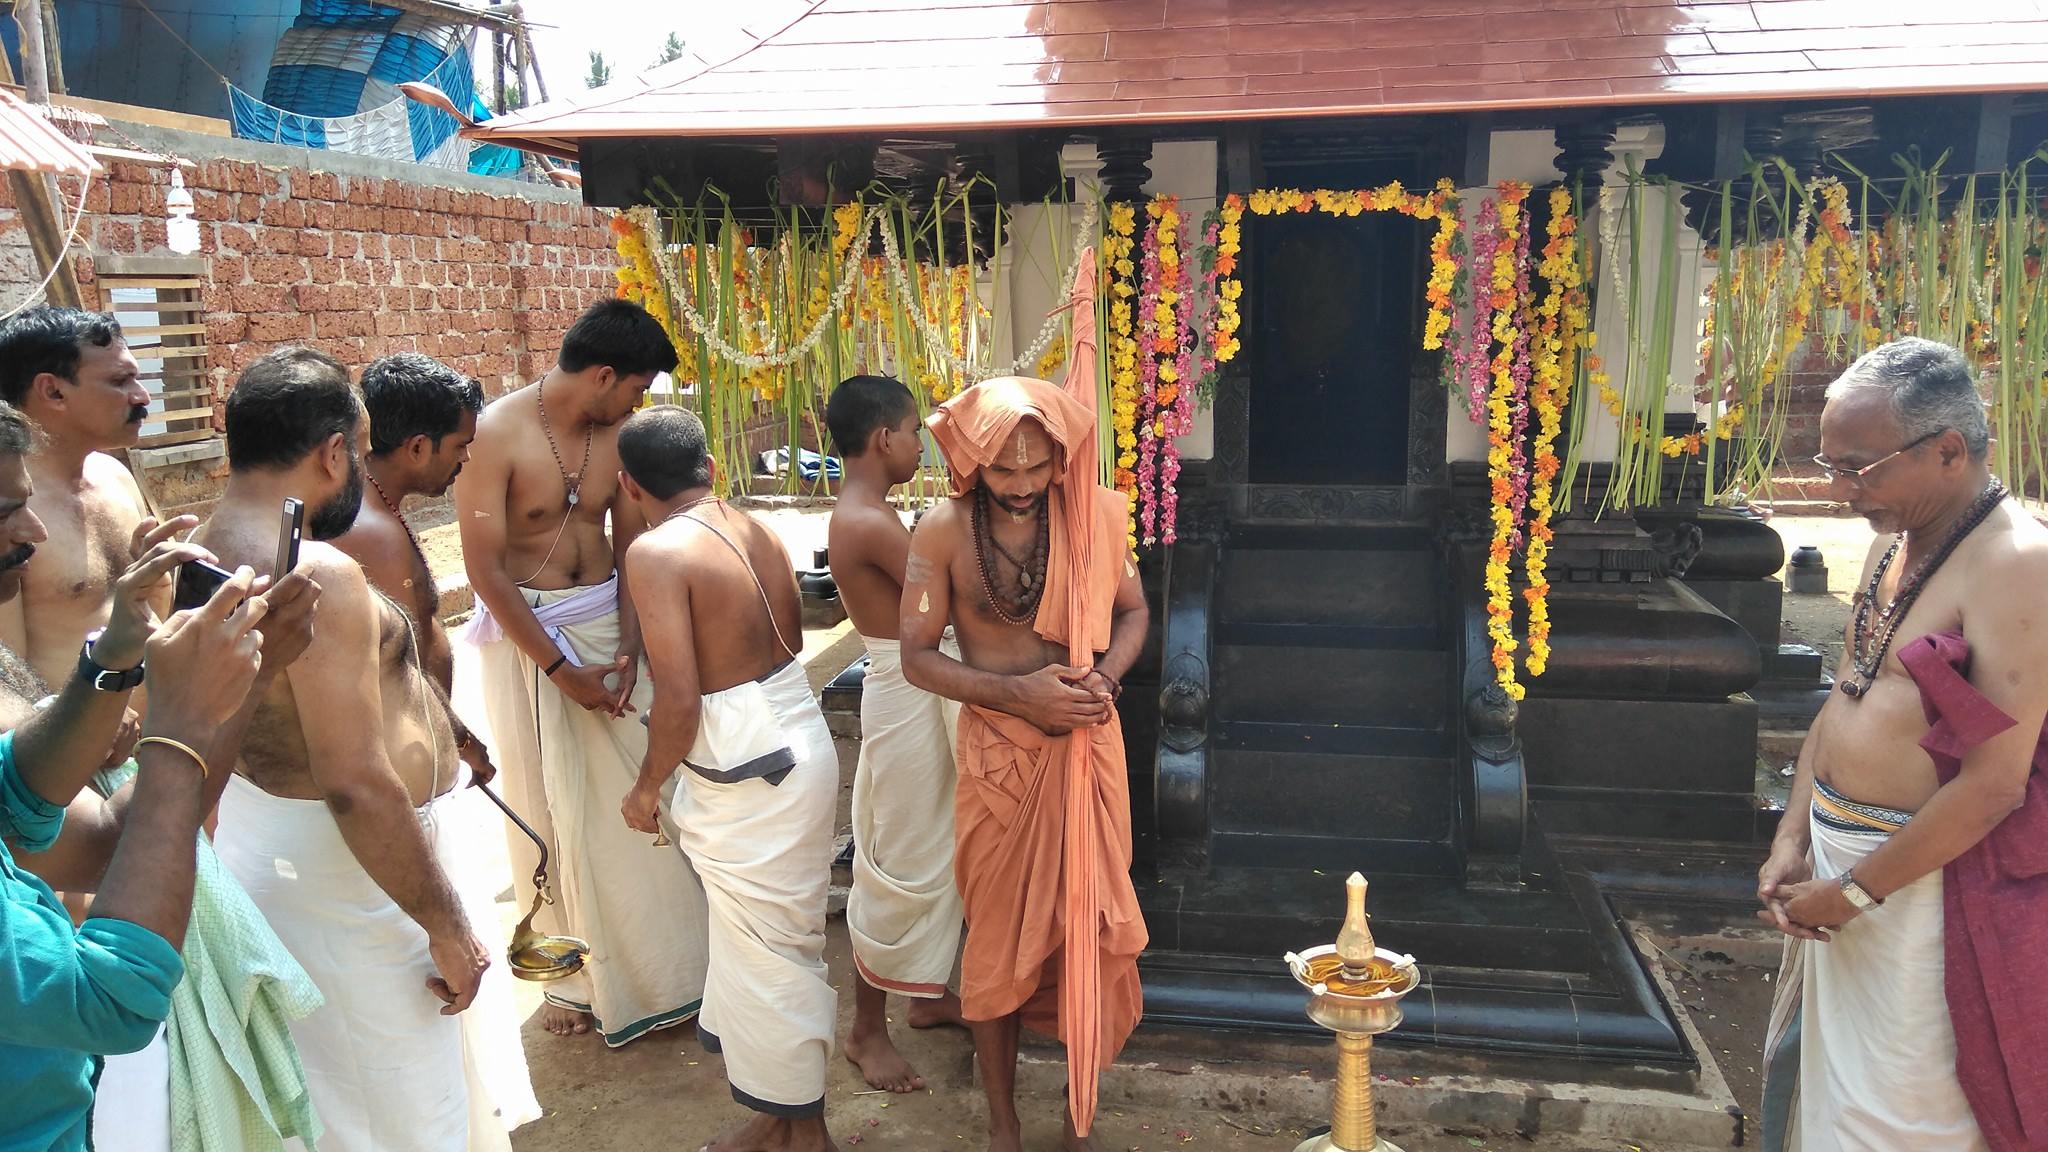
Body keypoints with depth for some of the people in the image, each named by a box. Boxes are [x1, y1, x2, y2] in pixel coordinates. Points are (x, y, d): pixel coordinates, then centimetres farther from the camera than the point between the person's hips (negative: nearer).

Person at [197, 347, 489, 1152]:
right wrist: (447, 929, -20)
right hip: (340, 874, -9)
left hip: (257, 839, 9)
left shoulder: (203, 558, 4)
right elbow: (358, 786, -28)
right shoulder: (318, 573, -25)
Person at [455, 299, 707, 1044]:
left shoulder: (615, 435, -1)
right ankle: (573, 975, 24)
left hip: (606, 623, 4)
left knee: (638, 792, 3)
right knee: (550, 808, 7)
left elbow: (630, 549, 5)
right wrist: (563, 669, -14)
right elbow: (485, 570, -16)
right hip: (524, 632, -3)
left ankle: (664, 959, 19)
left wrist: (627, 649, -8)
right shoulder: (498, 434, -16)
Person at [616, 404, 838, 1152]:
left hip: (744, 766, -8)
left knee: (767, 949, 7)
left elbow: (679, 699, -22)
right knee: (782, 938, 21)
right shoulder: (758, 532, 5)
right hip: (798, 733, 8)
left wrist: (647, 788, -7)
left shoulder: (658, 551, -18)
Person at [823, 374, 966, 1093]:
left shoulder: (867, 514, 10)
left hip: (927, 689, 10)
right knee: (902, 863, 2)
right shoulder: (869, 523, -22)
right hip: (905, 695, -10)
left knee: (938, 849, 20)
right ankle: (868, 1028, 18)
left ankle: (928, 993, 36)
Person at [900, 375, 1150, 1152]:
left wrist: (1106, 677, -13)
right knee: (1000, 938, 11)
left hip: (1087, 747, 2)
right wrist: (1017, 692, -20)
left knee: (1089, 927, 11)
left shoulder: (1094, 513, -5)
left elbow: (1131, 610, 7)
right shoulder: (943, 532, -11)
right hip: (998, 758, -2)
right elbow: (917, 657, -8)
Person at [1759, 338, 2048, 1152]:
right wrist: (1791, 841, 3)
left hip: (1925, 883, -8)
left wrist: (1851, 891, -16)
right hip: (1836, 859, 8)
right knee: (1812, 1072, 20)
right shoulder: (1894, 540, 8)